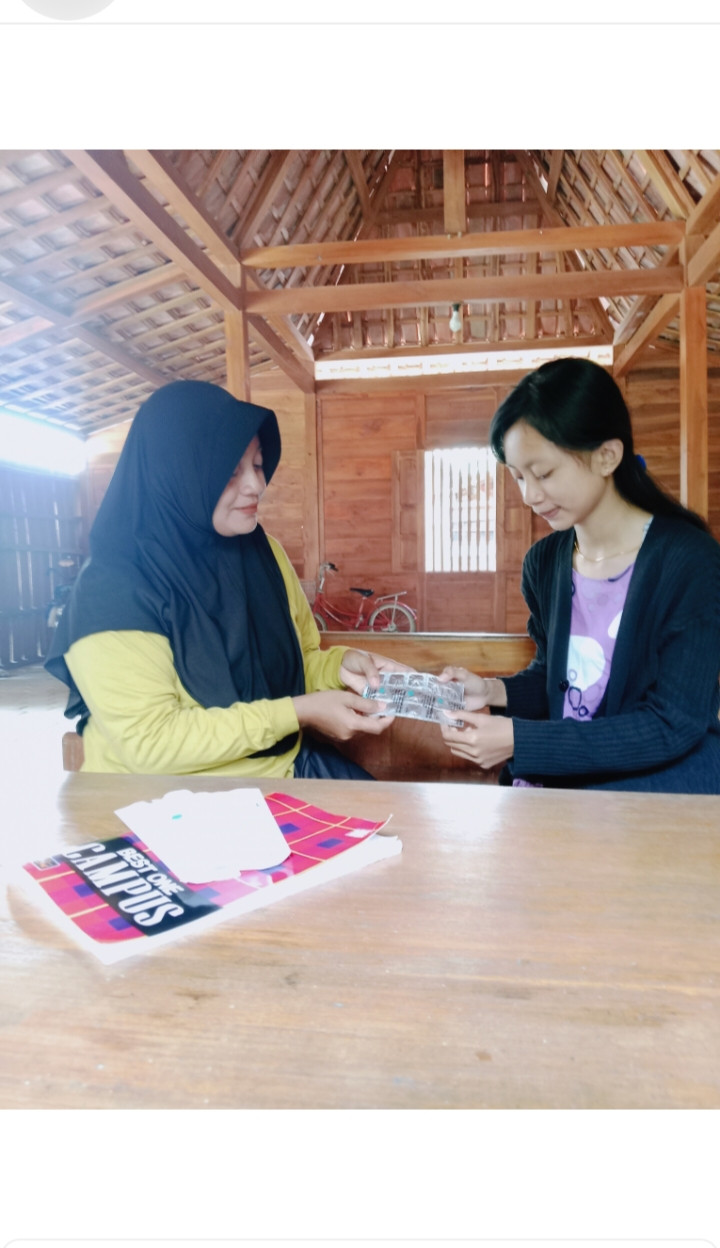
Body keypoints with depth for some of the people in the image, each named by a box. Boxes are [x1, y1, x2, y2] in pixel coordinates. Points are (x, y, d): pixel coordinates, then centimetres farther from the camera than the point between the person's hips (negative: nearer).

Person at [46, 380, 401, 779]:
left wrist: (341, 665, -8)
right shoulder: (113, 588, -17)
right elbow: (150, 740, -21)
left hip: (284, 768, 6)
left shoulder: (265, 553, 3)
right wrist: (295, 713, -21)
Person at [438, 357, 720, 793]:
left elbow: (673, 725, -18)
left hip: (667, 775, -4)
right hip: (567, 777, 5)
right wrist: (493, 691, -9)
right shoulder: (544, 561, 1)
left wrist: (518, 741, -22)